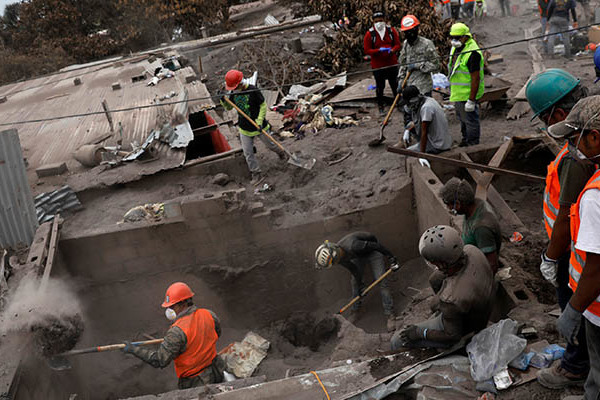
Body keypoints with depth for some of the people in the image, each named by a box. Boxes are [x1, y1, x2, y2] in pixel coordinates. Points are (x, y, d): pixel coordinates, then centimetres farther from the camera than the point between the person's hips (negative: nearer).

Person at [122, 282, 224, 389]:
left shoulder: (178, 331, -28)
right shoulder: (208, 315, -9)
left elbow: (159, 361, -25)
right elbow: (217, 333, 13)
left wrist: (133, 349, -18)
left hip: (195, 382, -6)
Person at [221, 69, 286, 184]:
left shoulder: (252, 90, -20)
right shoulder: (233, 93, -4)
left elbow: (263, 106, -13)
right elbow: (229, 107, 10)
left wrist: (260, 122, -20)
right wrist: (223, 100, -12)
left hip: (258, 126, -4)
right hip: (244, 128, 4)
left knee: (270, 145, 17)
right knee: (248, 153, 1)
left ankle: (280, 152, 50)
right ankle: (256, 174, 14)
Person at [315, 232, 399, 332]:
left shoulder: (352, 246, -44)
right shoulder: (339, 256, -20)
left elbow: (376, 245, -31)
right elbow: (353, 269, -2)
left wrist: (391, 257, -19)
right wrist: (360, 285, 4)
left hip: (373, 252, -6)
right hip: (359, 256, 6)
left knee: (381, 283, -12)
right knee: (355, 282, 7)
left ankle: (390, 316, -7)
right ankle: (355, 311, 24)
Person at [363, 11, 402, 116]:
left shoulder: (391, 31, 0)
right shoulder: (370, 34, -8)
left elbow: (397, 44, 3)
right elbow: (367, 50, -9)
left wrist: (392, 50, -20)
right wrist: (379, 50, -25)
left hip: (392, 64, 2)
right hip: (378, 66, -2)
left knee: (395, 85, 15)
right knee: (380, 87, 9)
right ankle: (381, 107, 22)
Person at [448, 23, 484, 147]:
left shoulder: (472, 53, -24)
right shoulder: (455, 48, 7)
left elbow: (476, 78, -25)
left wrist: (471, 100, -26)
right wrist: (452, 90, 22)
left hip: (467, 94, -10)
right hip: (457, 94, 10)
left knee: (470, 120, 1)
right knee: (463, 119, 24)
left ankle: (473, 144, 13)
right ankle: (465, 139, 41)